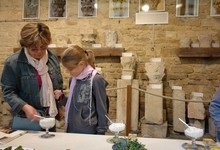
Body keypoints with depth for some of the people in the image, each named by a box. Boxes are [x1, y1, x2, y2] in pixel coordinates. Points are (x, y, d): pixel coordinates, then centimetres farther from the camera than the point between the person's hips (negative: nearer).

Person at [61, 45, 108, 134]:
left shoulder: (96, 79, -15)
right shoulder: (73, 79, 4)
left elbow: (102, 109, -11)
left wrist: (101, 132, -9)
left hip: (88, 131, -6)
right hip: (71, 129, 6)